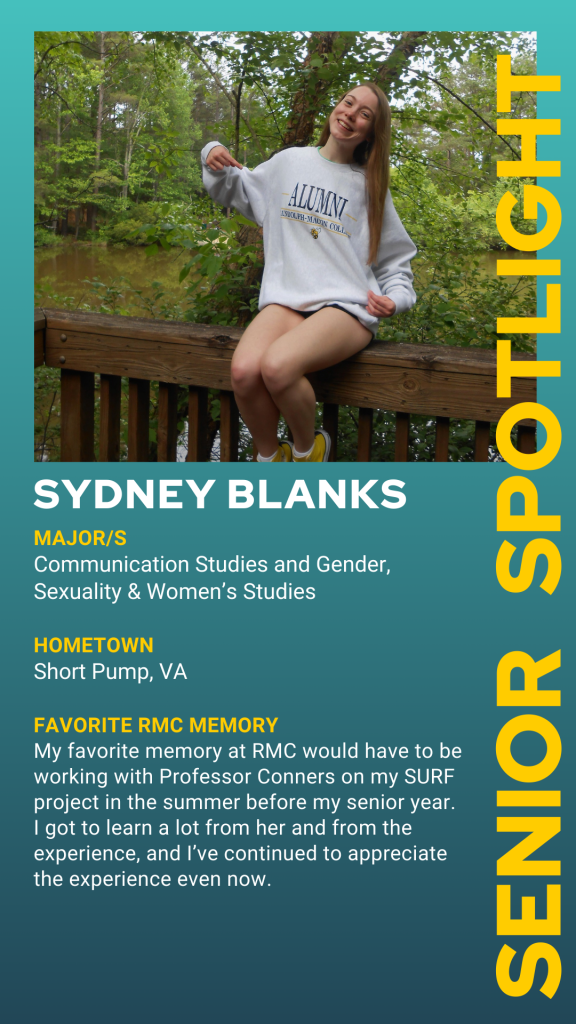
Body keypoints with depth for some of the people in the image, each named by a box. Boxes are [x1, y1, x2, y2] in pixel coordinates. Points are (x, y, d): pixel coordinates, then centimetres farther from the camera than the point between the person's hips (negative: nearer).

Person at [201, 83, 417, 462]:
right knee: (244, 371, -30)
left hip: (346, 306, -2)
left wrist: (395, 298, -3)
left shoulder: (369, 186, 14)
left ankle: (307, 449, -5)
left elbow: (396, 259, 18)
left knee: (277, 367, -34)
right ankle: (270, 456, -1)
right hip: (285, 300, 2)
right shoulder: (288, 163, 17)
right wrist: (214, 156, 10)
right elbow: (234, 189, 32)